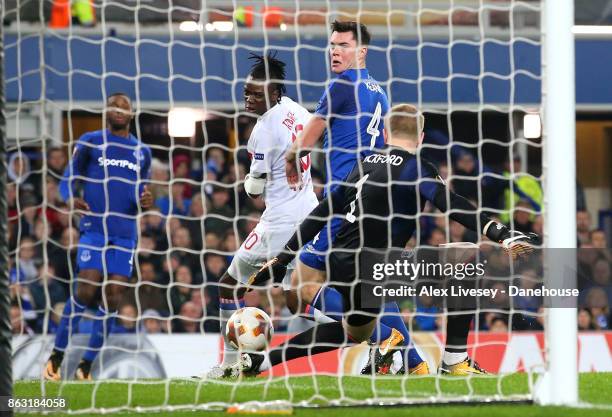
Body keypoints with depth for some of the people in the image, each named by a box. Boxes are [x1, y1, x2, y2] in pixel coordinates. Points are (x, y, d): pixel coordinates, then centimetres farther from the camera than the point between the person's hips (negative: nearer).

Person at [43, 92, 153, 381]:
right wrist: (71, 199, -19)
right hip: (94, 227, -4)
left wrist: (145, 202, -1)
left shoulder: (142, 151, 16)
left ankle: (86, 366, 3)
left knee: (112, 297, -4)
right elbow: (68, 180, 4)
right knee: (86, 290, -14)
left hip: (125, 233, 4)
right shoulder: (90, 142, 5)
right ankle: (55, 359, -3)